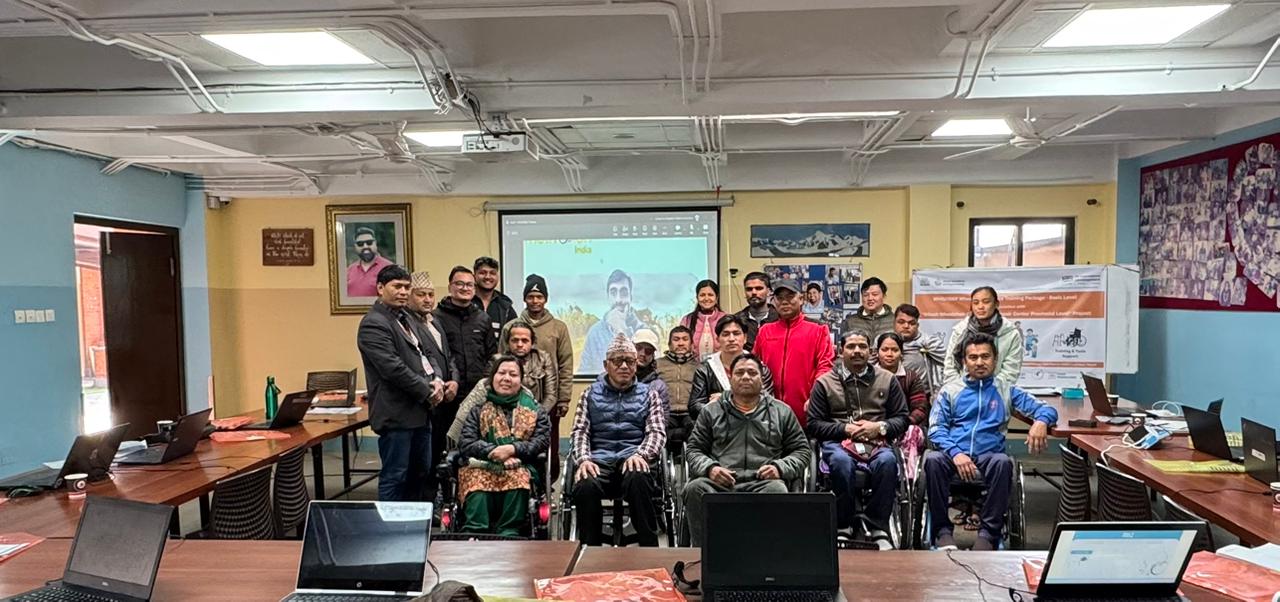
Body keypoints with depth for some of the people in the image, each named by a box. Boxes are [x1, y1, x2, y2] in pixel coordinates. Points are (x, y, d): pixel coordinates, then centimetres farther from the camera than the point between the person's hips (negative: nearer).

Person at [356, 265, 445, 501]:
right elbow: (393, 368, -21)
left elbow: (425, 353, 18)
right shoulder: (373, 324, -13)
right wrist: (428, 392, -13)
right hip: (397, 413, -9)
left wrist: (437, 380, -3)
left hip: (420, 410, 9)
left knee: (421, 472, 18)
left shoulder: (407, 319, 17)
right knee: (395, 477, -2)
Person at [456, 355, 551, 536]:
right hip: (481, 466, 0)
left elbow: (543, 440, 3)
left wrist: (513, 449, -13)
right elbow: (465, 443, 4)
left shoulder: (533, 408, 17)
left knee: (517, 479, -36)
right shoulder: (478, 407, 16)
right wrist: (494, 452, -12)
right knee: (478, 481, -35)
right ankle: (474, 534, -41)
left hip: (520, 467, 0)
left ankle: (509, 533, -35)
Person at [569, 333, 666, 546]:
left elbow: (657, 432, 8)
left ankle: (649, 550, -26)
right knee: (585, 486, -34)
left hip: (632, 459, 0)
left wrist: (640, 454, -14)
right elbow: (580, 431, 12)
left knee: (637, 480, -37)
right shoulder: (591, 394, 22)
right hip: (599, 459, 1)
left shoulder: (648, 395, 20)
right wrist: (584, 459, -9)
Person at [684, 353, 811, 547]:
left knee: (777, 490, -36)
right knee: (695, 489, -32)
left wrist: (780, 467, -2)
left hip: (763, 481, -1)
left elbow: (802, 451, 19)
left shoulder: (782, 412, 22)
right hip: (720, 481, 1)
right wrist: (709, 467, -4)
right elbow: (694, 449, 19)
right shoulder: (712, 412, 23)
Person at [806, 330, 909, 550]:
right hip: (838, 442, -1)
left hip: (877, 441, 1)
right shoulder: (824, 382, 13)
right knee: (841, 461, -36)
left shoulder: (887, 379, 17)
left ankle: (879, 528, -21)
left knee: (887, 461, -34)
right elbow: (814, 425, 8)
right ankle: (843, 526, -19)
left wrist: (880, 427, -5)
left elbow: (902, 419, 15)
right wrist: (845, 428, -6)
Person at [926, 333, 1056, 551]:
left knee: (1003, 462, -34)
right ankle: (942, 530, -21)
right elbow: (936, 428, 6)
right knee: (932, 459, -33)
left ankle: (989, 532, -23)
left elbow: (1045, 409, 13)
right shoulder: (950, 390, 16)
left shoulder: (1006, 391, 18)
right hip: (953, 455, 0)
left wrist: (1041, 421, -14)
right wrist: (955, 453, -13)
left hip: (988, 456, 0)